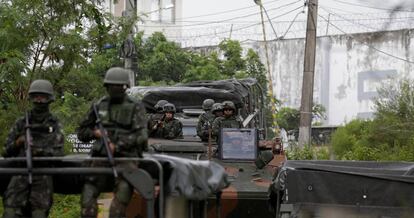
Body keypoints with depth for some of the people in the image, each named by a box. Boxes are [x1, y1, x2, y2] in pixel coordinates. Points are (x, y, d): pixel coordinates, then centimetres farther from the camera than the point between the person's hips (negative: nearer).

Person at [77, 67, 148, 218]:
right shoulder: (99, 106, 13)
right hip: (101, 156, 3)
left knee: (124, 188, -25)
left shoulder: (135, 107, 3)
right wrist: (95, 133, -1)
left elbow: (141, 136, -9)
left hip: (126, 156, -3)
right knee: (88, 193, -13)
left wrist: (117, 146, -17)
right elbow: (82, 132, 21)